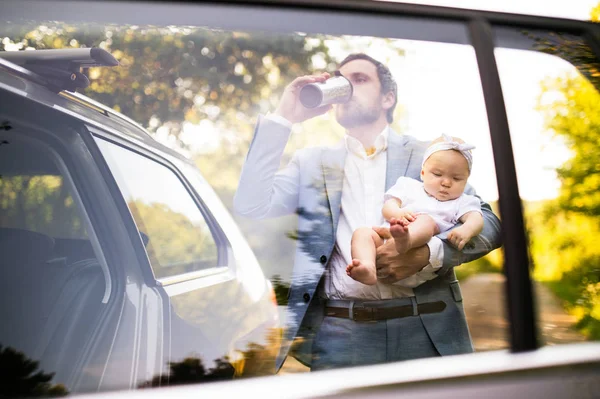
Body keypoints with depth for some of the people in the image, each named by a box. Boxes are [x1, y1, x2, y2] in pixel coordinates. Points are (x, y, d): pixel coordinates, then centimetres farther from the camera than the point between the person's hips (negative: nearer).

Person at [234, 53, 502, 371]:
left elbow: (487, 222, 3)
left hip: (426, 332, 0)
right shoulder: (312, 162, 13)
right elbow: (252, 206, -1)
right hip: (338, 337, 0)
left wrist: (427, 253, -17)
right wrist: (283, 117, -1)